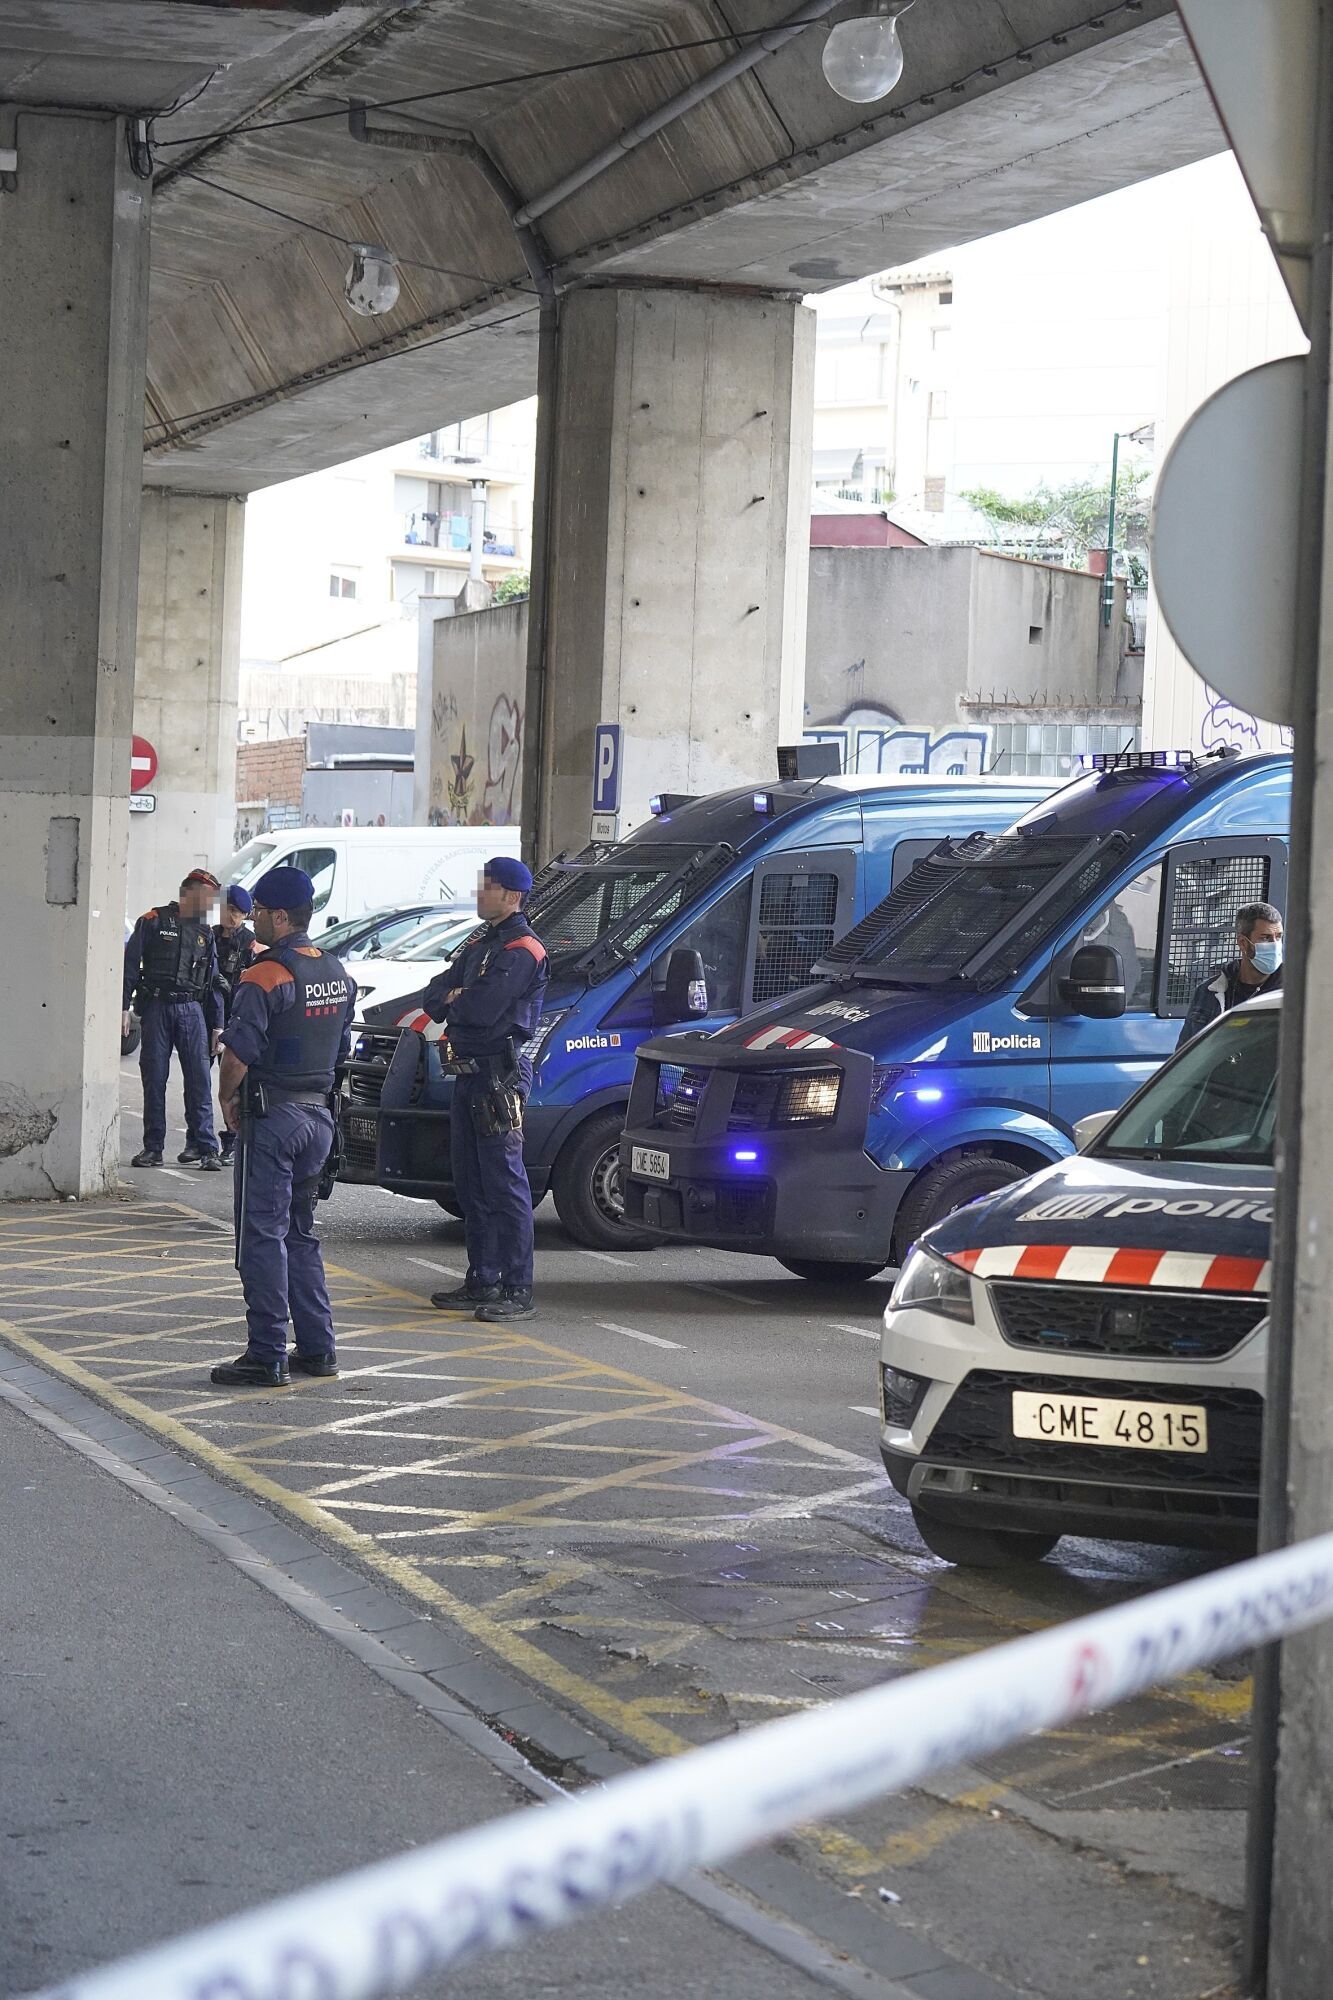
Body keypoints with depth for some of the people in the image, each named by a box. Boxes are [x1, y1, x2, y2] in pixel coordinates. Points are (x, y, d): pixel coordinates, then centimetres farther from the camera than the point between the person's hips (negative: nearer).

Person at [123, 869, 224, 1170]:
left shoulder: (205, 933, 16)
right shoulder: (154, 922, 2)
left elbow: (213, 983, 18)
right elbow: (130, 965, -1)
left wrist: (216, 1026, 12)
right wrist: (123, 1007, -9)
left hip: (192, 1009, 3)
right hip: (156, 1008, -3)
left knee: (199, 1079, -6)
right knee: (154, 1078, 0)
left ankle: (204, 1146, -5)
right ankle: (153, 1147, 7)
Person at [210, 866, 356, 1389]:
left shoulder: (265, 977, -16)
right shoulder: (337, 975, 10)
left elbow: (237, 1055, -20)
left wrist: (228, 1100, -4)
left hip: (273, 1117, -8)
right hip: (319, 1114, 8)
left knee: (262, 1237, -4)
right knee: (300, 1234, 17)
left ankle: (267, 1356, -4)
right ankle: (317, 1348, 17)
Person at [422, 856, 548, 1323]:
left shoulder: (522, 950, -12)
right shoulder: (482, 944, 19)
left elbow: (482, 1008, -22)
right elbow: (434, 997, 13)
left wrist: (452, 1000, -1)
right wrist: (460, 999, -8)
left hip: (500, 1074, -10)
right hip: (469, 1074, 10)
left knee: (504, 1184, -10)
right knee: (471, 1183, 13)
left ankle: (518, 1292, -9)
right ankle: (482, 1281, 21)